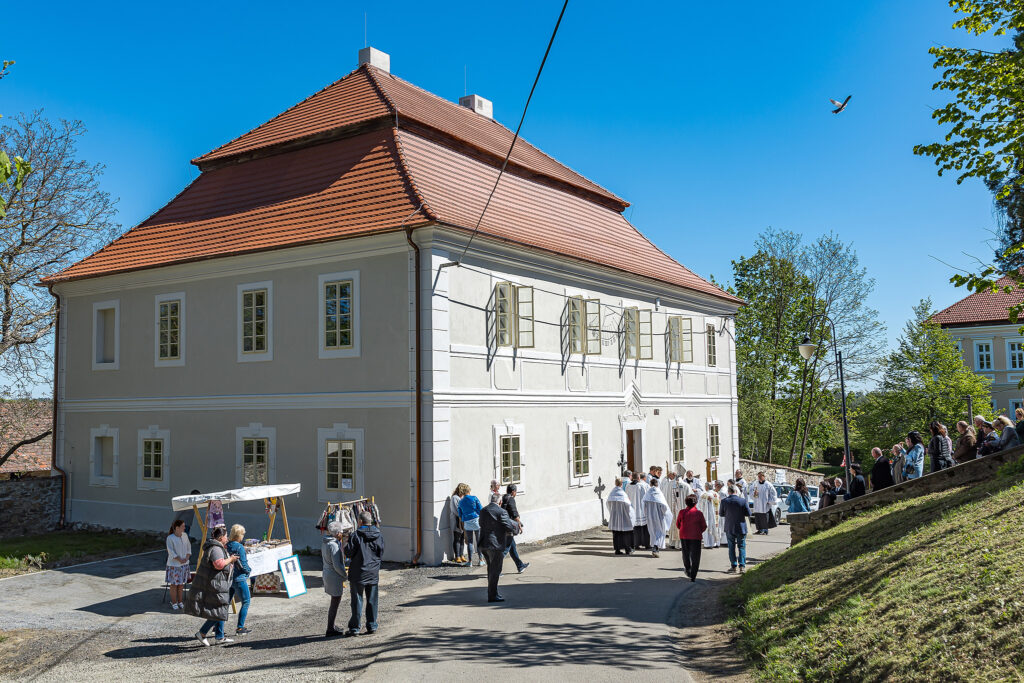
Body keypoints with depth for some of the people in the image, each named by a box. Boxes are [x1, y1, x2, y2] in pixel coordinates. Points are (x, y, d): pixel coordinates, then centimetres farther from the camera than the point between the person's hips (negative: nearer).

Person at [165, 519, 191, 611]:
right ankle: (174, 603, 13)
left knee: (181, 583, 12)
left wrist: (187, 557, -6)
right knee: (174, 584, 3)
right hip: (174, 564, -5)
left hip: (184, 564, 5)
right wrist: (179, 560, -17)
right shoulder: (170, 538, -14)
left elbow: (189, 547, 8)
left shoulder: (185, 536, 3)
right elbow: (171, 551, -16)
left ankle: (180, 601, 21)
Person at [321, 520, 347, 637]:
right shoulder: (333, 545, -24)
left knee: (335, 602, 21)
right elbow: (337, 565, -23)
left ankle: (331, 627, 32)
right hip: (335, 576, -10)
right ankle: (330, 630, 8)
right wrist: (346, 576, -11)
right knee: (335, 603, 1)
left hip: (327, 574, 10)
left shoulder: (324, 541, 4)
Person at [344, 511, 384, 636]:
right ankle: (372, 626, 15)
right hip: (373, 572, 4)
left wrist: (346, 545, 9)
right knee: (372, 600, 11)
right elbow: (381, 553, 6)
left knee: (357, 601, 4)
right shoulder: (378, 535, 0)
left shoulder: (356, 535, -14)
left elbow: (348, 553, -12)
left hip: (358, 572, -4)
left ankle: (354, 628, 9)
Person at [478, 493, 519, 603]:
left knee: (491, 569, 20)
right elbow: (510, 527, -12)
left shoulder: (483, 511, 8)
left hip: (485, 544, 8)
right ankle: (492, 596, 3)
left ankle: (491, 593, 28)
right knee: (495, 570, 0)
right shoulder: (501, 512, -16)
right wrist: (516, 527, 9)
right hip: (496, 544, -8)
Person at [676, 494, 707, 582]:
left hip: (684, 536, 2)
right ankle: (693, 576, 0)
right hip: (696, 537, -2)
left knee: (686, 554, 23)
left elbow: (678, 525, 3)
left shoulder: (682, 512, -7)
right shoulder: (699, 513, -11)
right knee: (695, 557, 5)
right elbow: (704, 526, -4)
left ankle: (687, 569, 39)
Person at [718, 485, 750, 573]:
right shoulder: (743, 501, -12)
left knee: (731, 547, 12)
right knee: (741, 547, 8)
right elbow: (748, 514, -7)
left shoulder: (724, 501, -8)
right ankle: (742, 566, 2)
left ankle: (733, 566, 12)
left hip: (729, 528, 1)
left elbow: (721, 514, 1)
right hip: (741, 527, -1)